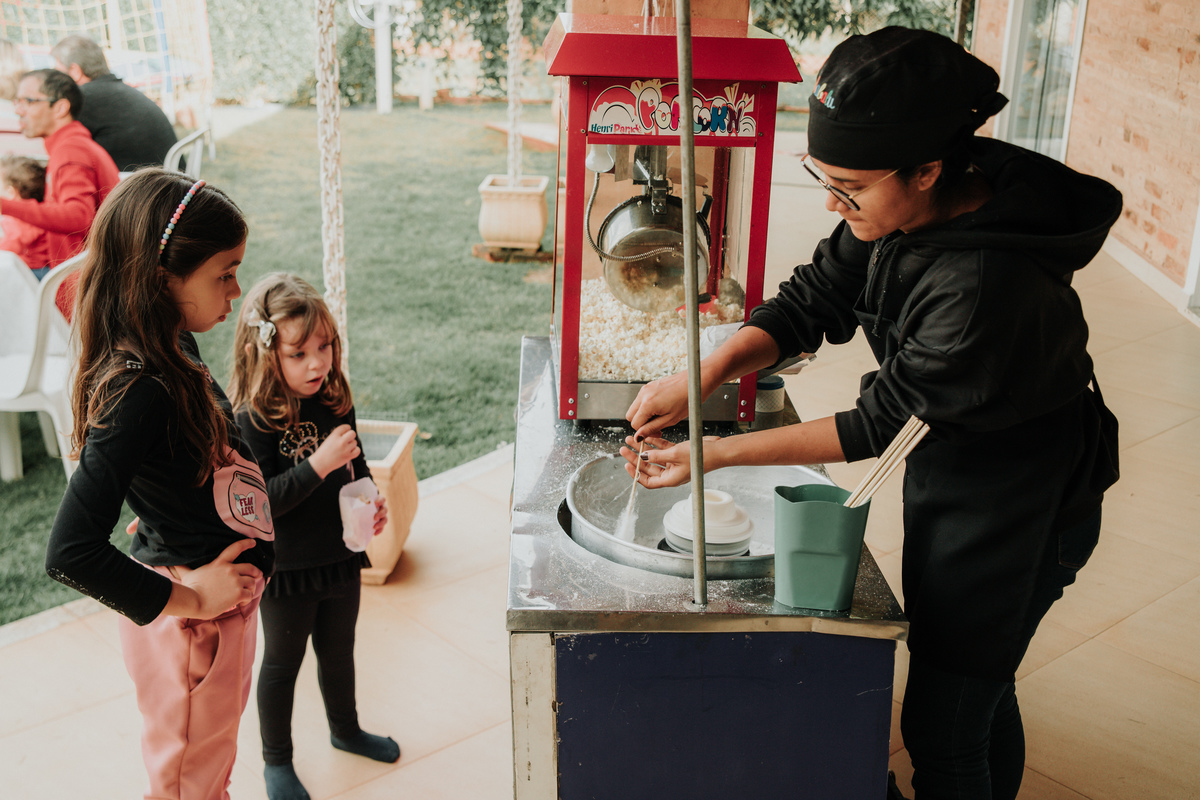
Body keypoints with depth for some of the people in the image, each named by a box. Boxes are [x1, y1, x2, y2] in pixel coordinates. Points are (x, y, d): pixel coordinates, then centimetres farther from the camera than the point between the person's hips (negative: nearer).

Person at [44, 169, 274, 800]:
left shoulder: (173, 353, -3)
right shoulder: (140, 392, -30)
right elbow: (70, 553, -32)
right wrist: (182, 598, -23)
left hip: (219, 604, 8)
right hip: (189, 625, -8)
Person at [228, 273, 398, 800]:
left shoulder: (334, 401, -5)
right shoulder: (251, 421, -23)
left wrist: (371, 503, -5)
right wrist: (317, 465, -36)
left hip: (340, 558, 6)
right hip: (286, 569, -5)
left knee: (338, 651, 25)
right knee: (282, 662, 15)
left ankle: (345, 730, 50)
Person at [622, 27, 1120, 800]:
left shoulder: (985, 290, -37)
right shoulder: (916, 207, -13)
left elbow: (882, 423, -27)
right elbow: (810, 301, -6)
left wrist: (718, 453, -23)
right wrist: (705, 373, -21)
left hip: (1015, 512, -8)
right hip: (946, 471, 8)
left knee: (942, 724, 7)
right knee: (979, 686, 27)